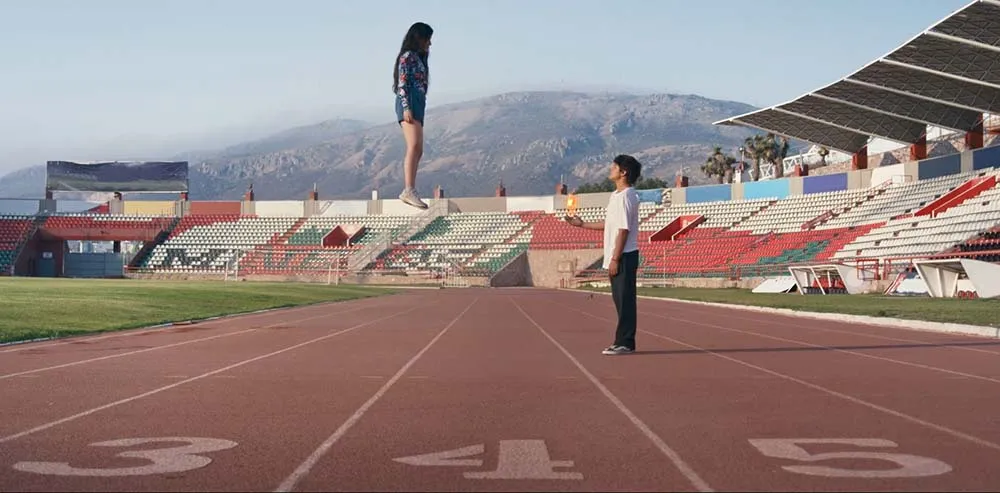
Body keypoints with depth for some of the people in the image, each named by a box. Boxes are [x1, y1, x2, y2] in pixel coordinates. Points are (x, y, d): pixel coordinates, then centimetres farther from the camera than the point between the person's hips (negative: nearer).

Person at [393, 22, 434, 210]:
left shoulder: (418, 58, 26)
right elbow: (402, 84, -11)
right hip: (408, 104, -10)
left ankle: (408, 192, 4)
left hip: (417, 105, 10)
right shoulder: (408, 56, -2)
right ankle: (409, 190, -33)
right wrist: (406, 107, -21)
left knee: (418, 151, 6)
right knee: (414, 146, -23)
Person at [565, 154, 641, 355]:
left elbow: (623, 230, -19)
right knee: (621, 299, 12)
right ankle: (623, 342, 18)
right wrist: (582, 224, 23)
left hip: (624, 256, -10)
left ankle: (625, 343, -2)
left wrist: (615, 259, -20)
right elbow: (608, 224, 23)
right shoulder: (616, 195, 16)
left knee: (625, 300, -6)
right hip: (616, 256, 10)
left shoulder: (626, 197, -15)